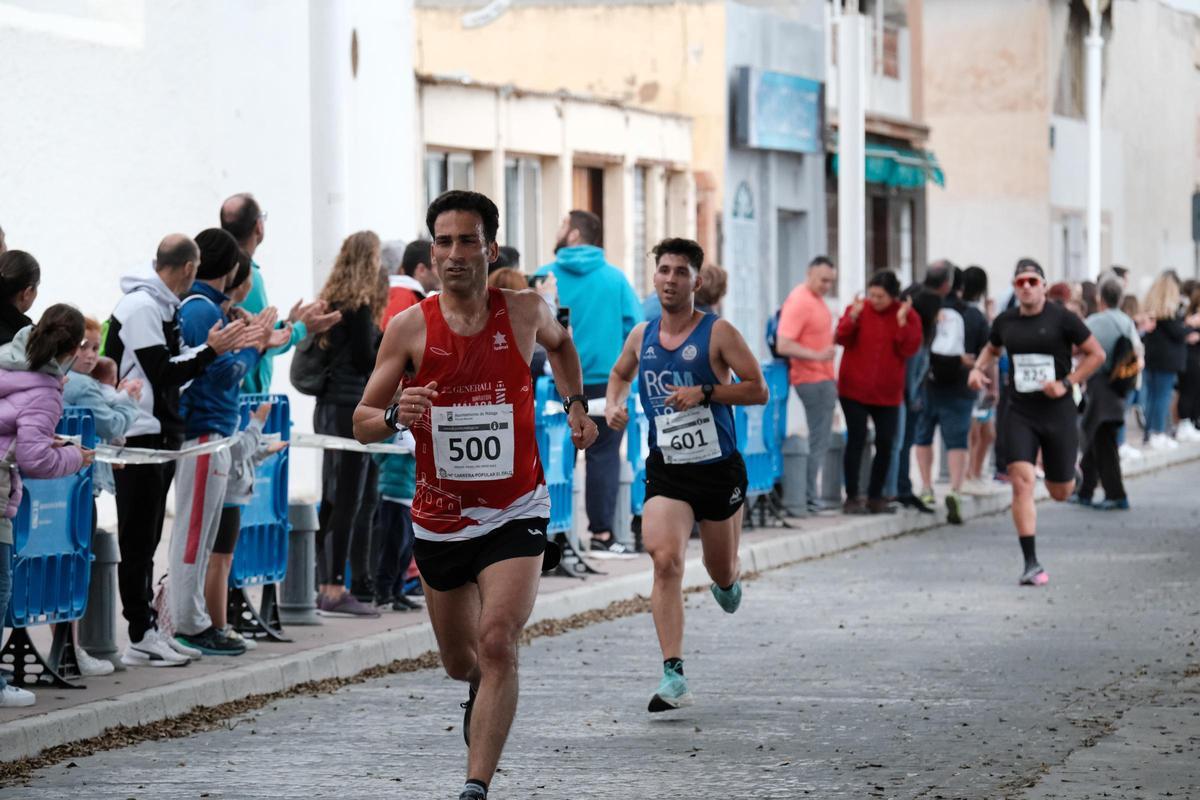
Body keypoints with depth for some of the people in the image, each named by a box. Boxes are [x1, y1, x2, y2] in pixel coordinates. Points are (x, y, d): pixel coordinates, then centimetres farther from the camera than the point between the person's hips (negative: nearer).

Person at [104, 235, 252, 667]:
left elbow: (176, 366, 16)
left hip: (161, 435, 10)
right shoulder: (141, 307, -15)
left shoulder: (162, 307, 15)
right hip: (138, 437, -10)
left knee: (146, 539, 13)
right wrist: (211, 350, -15)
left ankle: (148, 629, 18)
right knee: (138, 540, -5)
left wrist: (221, 346, 9)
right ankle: (140, 639, -3)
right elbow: (162, 373, -20)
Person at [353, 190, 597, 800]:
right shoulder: (409, 328, -7)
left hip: (515, 514, -1)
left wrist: (576, 403, 10)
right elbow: (361, 423, -5)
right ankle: (481, 688, 55)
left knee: (497, 643, -22)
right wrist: (395, 416, -26)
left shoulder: (524, 311, -3)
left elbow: (559, 342, 23)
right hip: (438, 519, 2)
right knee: (460, 661, 18)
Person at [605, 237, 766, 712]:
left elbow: (758, 390, -9)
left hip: (719, 468, -1)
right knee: (665, 560, -21)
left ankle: (729, 582, 56)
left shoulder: (718, 333, -7)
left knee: (723, 574, 14)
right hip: (666, 471, 1)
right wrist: (614, 405, 5)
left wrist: (705, 392, -21)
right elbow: (620, 374, 27)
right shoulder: (641, 337, 6)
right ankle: (673, 678, -25)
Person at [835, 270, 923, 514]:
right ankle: (852, 497, -1)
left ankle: (875, 497, 17)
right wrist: (852, 318, -23)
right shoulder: (858, 308, -2)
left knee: (885, 444, 4)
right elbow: (842, 338, -8)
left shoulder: (908, 315, -2)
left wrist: (902, 322, -23)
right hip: (854, 390, -2)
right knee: (856, 440, -5)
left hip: (887, 393, 2)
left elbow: (909, 349, -12)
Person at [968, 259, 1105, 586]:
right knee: (1022, 484, -16)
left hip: (1058, 412, -2)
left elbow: (1097, 354, -3)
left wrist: (1066, 383, -13)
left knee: (1060, 493, 10)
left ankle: (1067, 473, 51)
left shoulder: (1061, 318, -7)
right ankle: (1031, 563, -14)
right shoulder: (1005, 322, 4)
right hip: (1020, 414, 2)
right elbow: (991, 349, 26)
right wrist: (978, 368, 4)